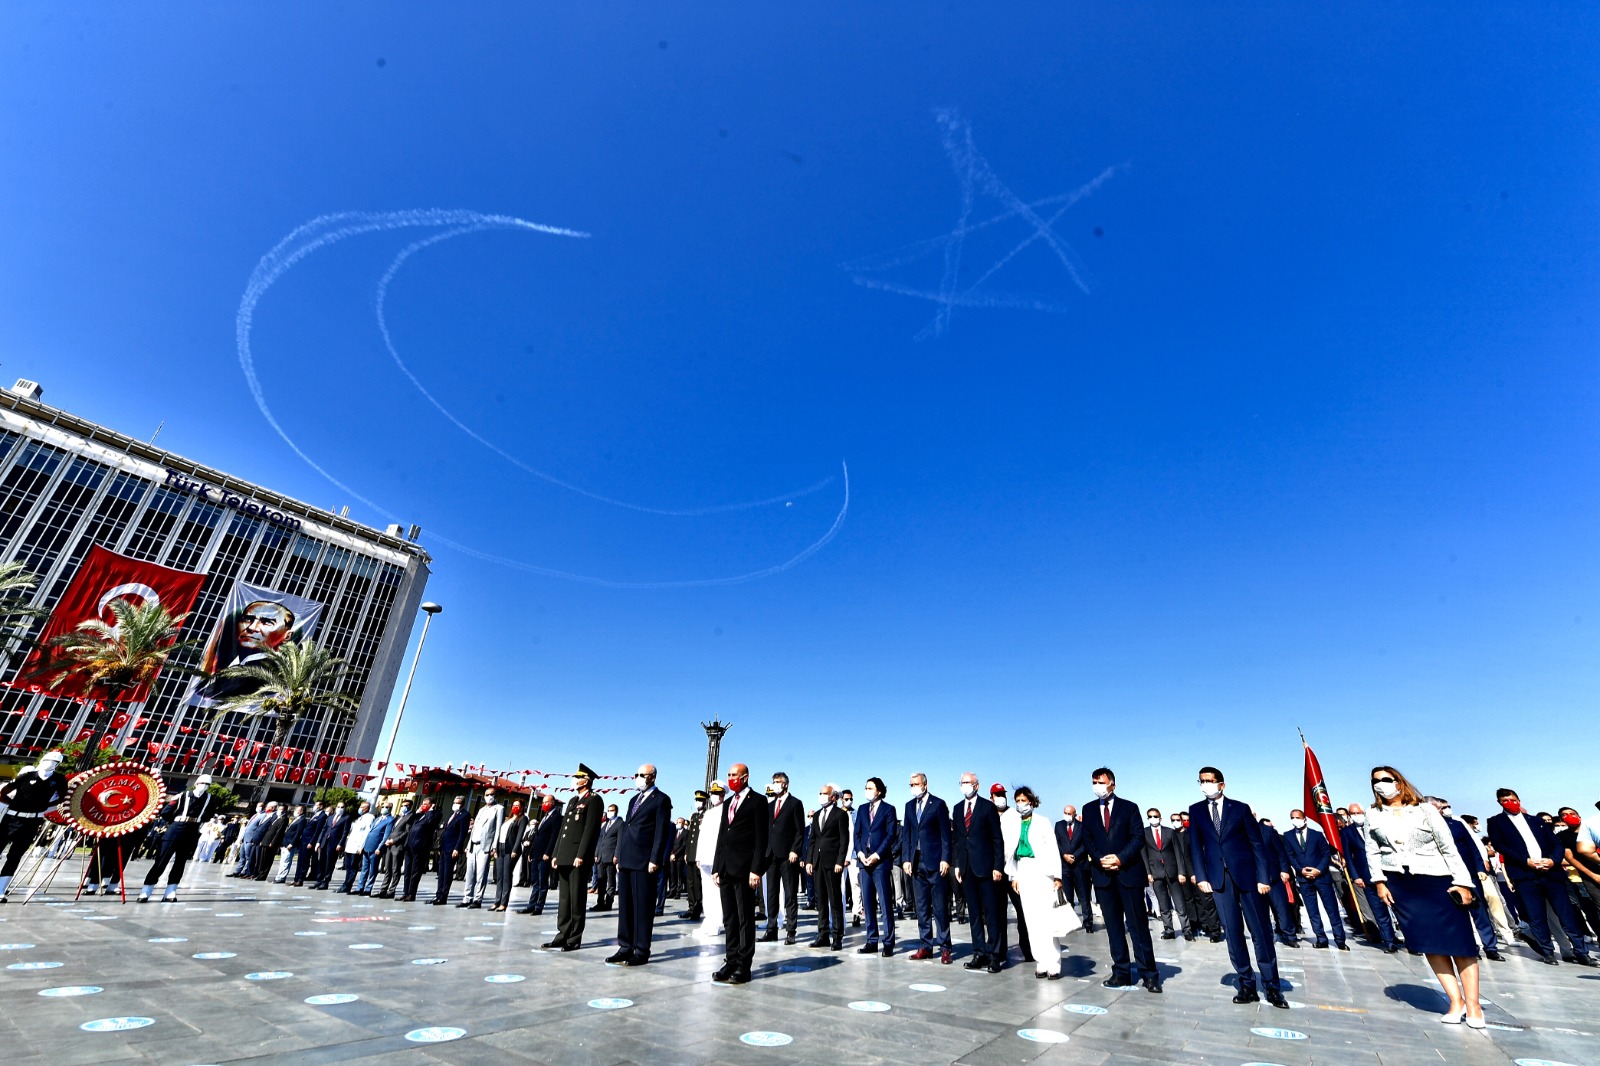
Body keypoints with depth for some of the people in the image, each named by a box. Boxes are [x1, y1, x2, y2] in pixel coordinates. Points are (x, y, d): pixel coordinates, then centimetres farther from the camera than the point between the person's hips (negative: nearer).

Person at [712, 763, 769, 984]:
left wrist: (756, 869, -16)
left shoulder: (758, 800, -4)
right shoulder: (728, 802, 17)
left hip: (744, 867, -7)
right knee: (729, 919, 12)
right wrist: (716, 867, 12)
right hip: (725, 867, 7)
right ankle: (730, 962, 20)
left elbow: (761, 838, -10)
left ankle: (743, 967, 10)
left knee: (745, 918, 1)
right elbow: (721, 836, 18)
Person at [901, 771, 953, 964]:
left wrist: (945, 859, -12)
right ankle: (926, 946, 17)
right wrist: (906, 859, 2)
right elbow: (906, 834, 10)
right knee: (921, 907, 9)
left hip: (935, 861, -5)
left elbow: (945, 834, -6)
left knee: (940, 907, 0)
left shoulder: (938, 804, -4)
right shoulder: (909, 806, 11)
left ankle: (944, 948, 10)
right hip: (916, 862, 5)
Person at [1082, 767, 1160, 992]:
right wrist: (1101, 860, -10)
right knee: (1113, 926, 7)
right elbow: (1088, 840, 6)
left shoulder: (1129, 807, 2)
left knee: (1138, 925, 0)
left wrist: (1120, 858, -15)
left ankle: (1149, 974, 9)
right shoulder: (1088, 809, 9)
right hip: (1103, 874, 3)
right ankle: (1121, 972, 15)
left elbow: (1138, 838, -5)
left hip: (1129, 872, -3)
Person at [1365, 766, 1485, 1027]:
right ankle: (1456, 1000, 10)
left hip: (1437, 880, -2)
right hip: (1399, 884, 2)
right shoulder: (1374, 816, 5)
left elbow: (1448, 847, -1)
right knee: (1429, 941, 1)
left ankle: (1472, 1003, 10)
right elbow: (1372, 852, 6)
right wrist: (1380, 881, -2)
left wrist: (1462, 882, -8)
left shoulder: (1424, 810, -1)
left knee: (1459, 940, -2)